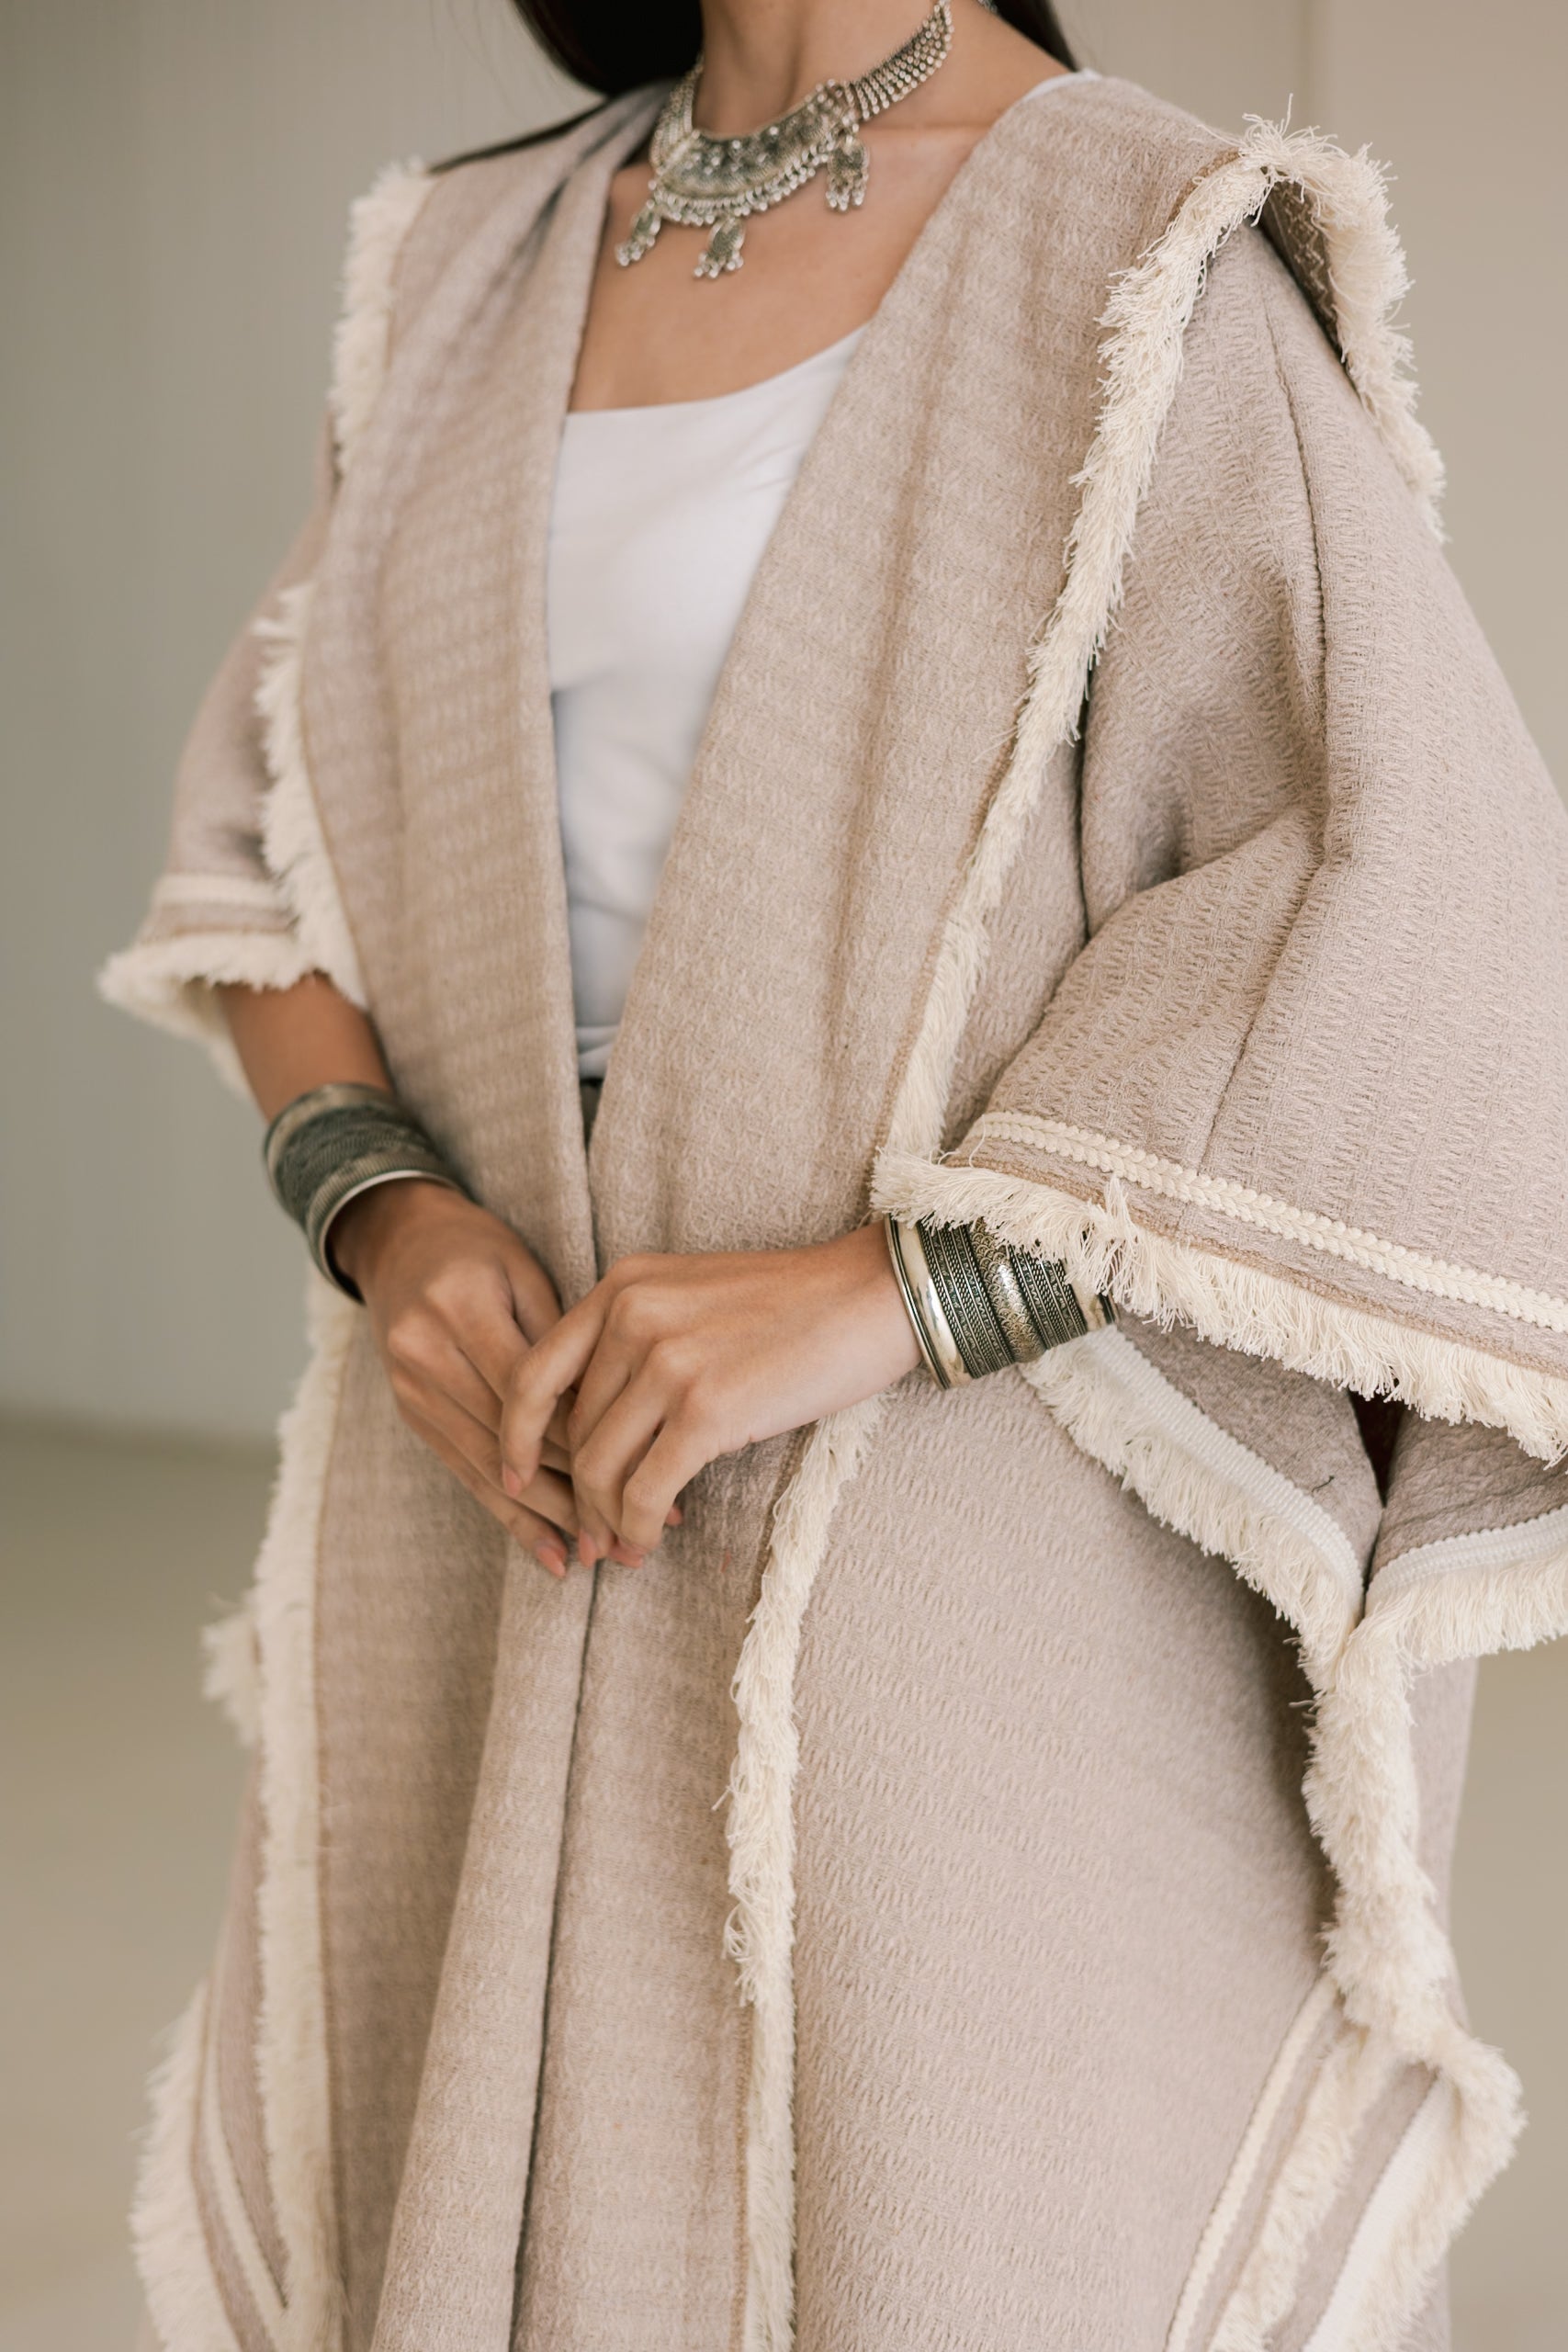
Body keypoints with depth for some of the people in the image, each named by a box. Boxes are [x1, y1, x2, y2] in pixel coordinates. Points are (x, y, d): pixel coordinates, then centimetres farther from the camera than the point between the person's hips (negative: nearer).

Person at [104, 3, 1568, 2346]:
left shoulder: (1163, 265, -7)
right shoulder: (478, 266, 11)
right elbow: (276, 833, 12)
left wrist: (887, 1293, -23)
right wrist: (384, 1210, -7)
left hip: (974, 1514, -5)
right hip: (530, 1482, 5)